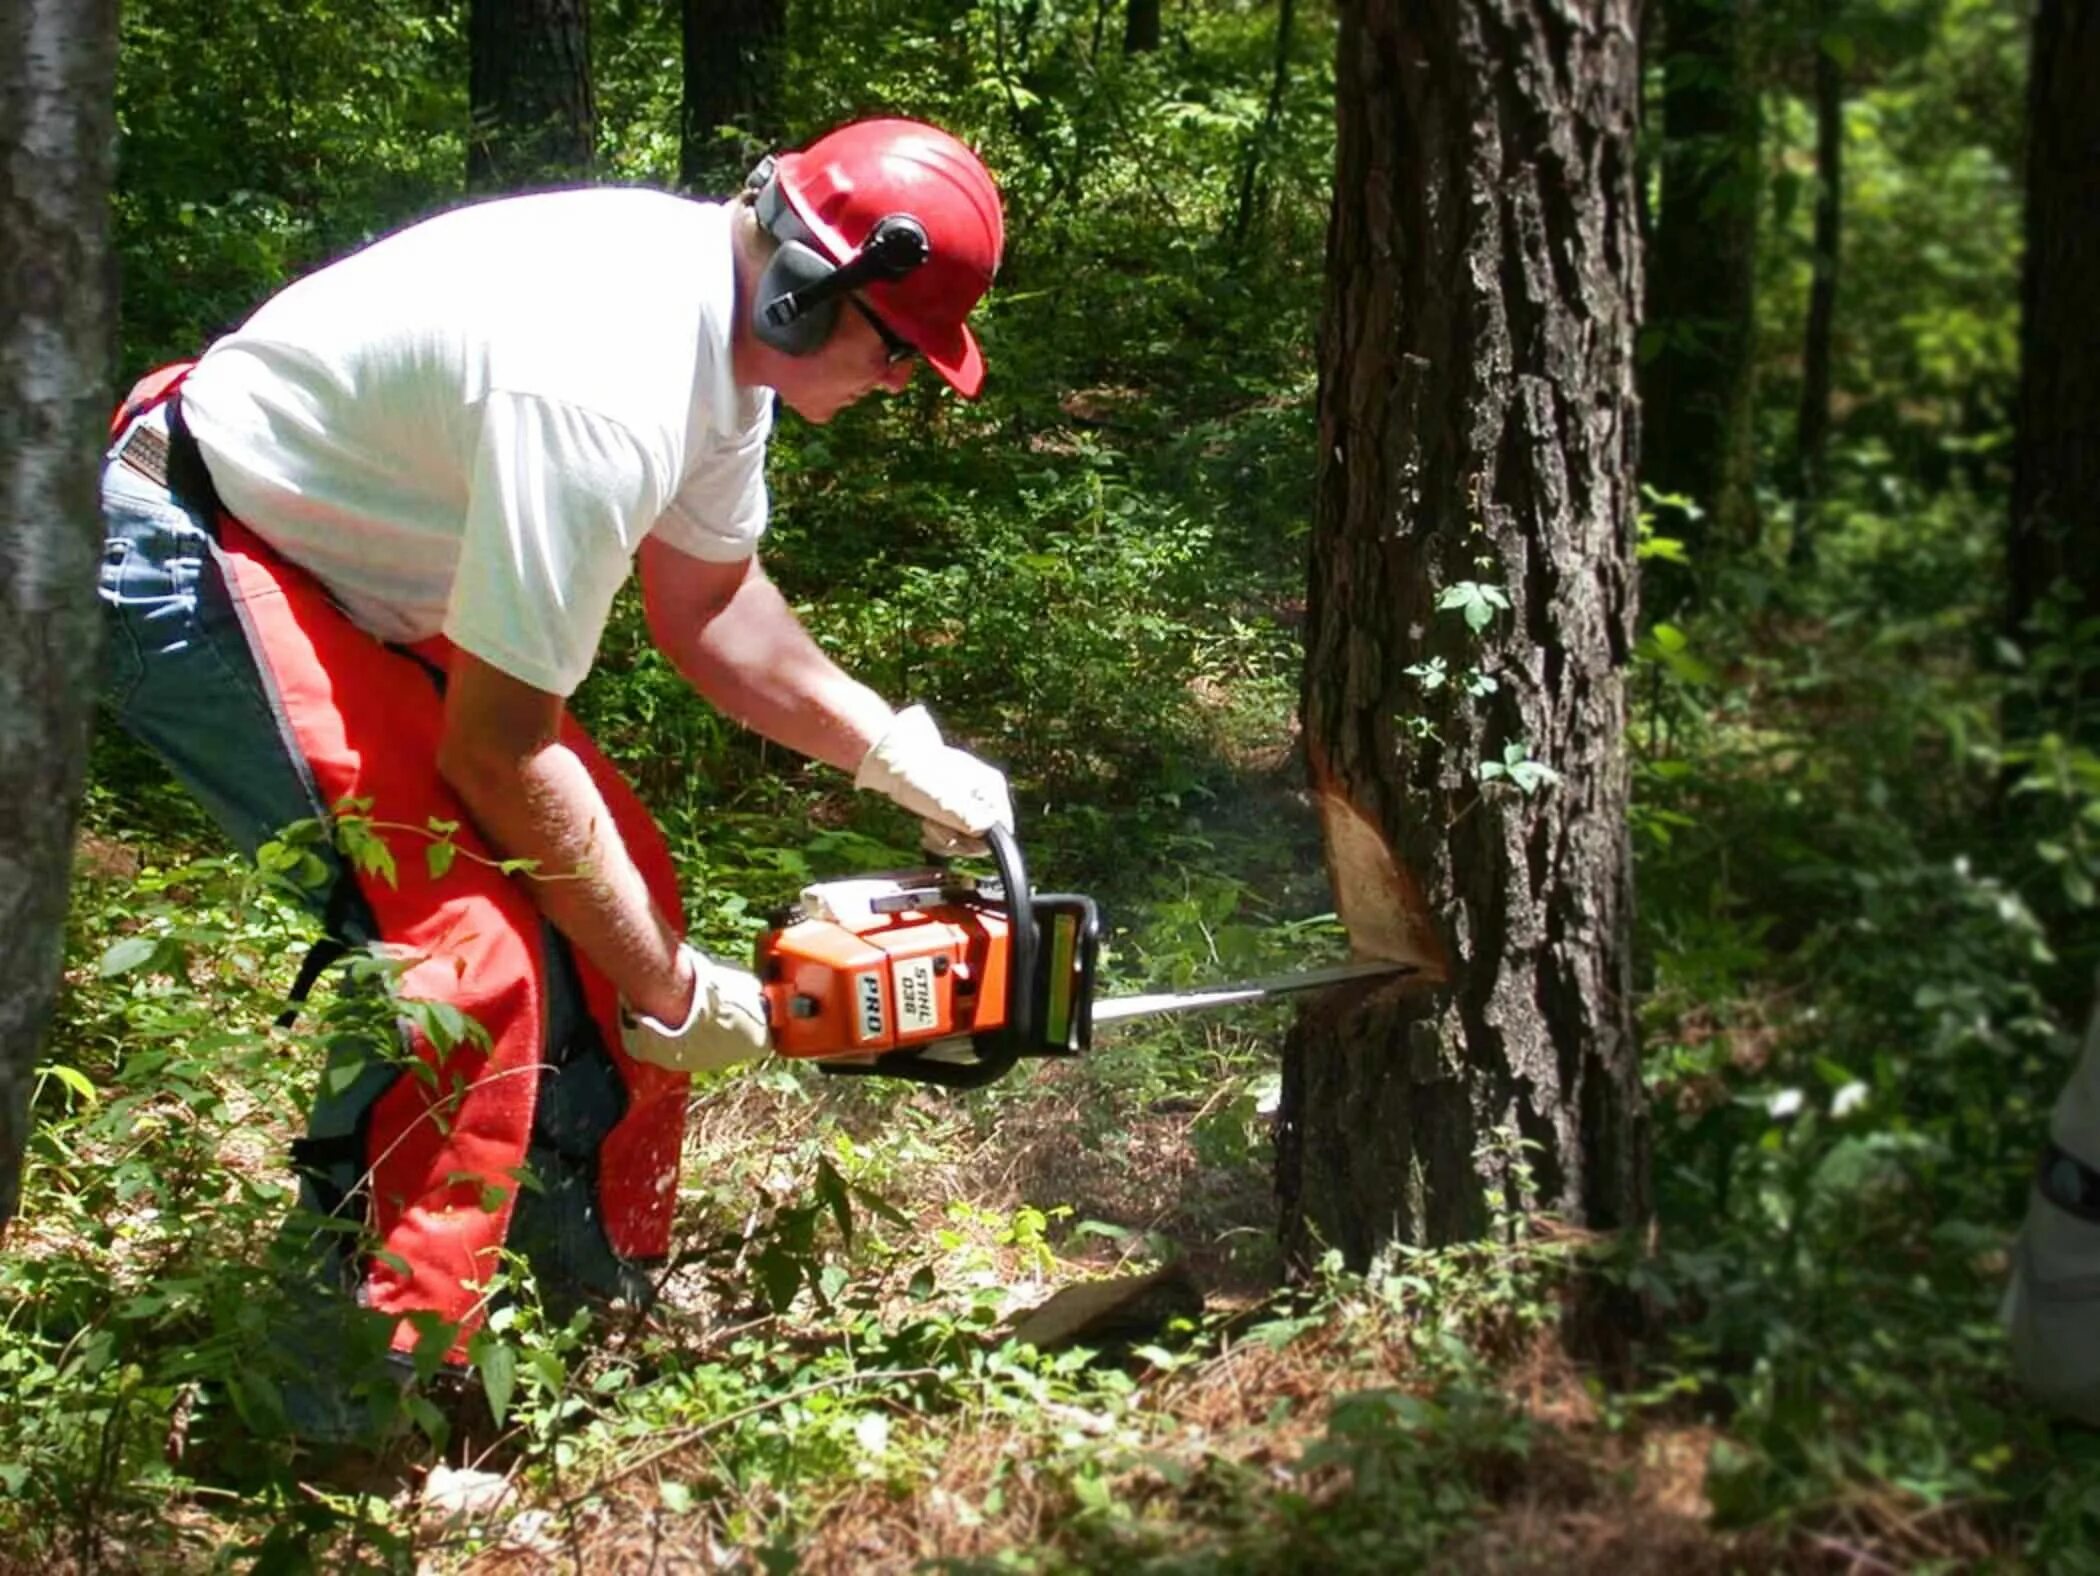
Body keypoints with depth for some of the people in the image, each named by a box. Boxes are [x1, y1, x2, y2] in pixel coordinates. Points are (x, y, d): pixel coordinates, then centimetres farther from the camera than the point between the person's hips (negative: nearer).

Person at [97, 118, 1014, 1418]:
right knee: (465, 947, -20)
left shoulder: (725, 319, -3)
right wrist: (669, 992, -17)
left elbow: (706, 604, 13)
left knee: (614, 877, 7)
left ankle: (611, 1301, 20)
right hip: (195, 566, -10)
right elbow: (498, 752, -27)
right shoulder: (600, 394, -33)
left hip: (355, 570, 10)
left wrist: (902, 756, 6)